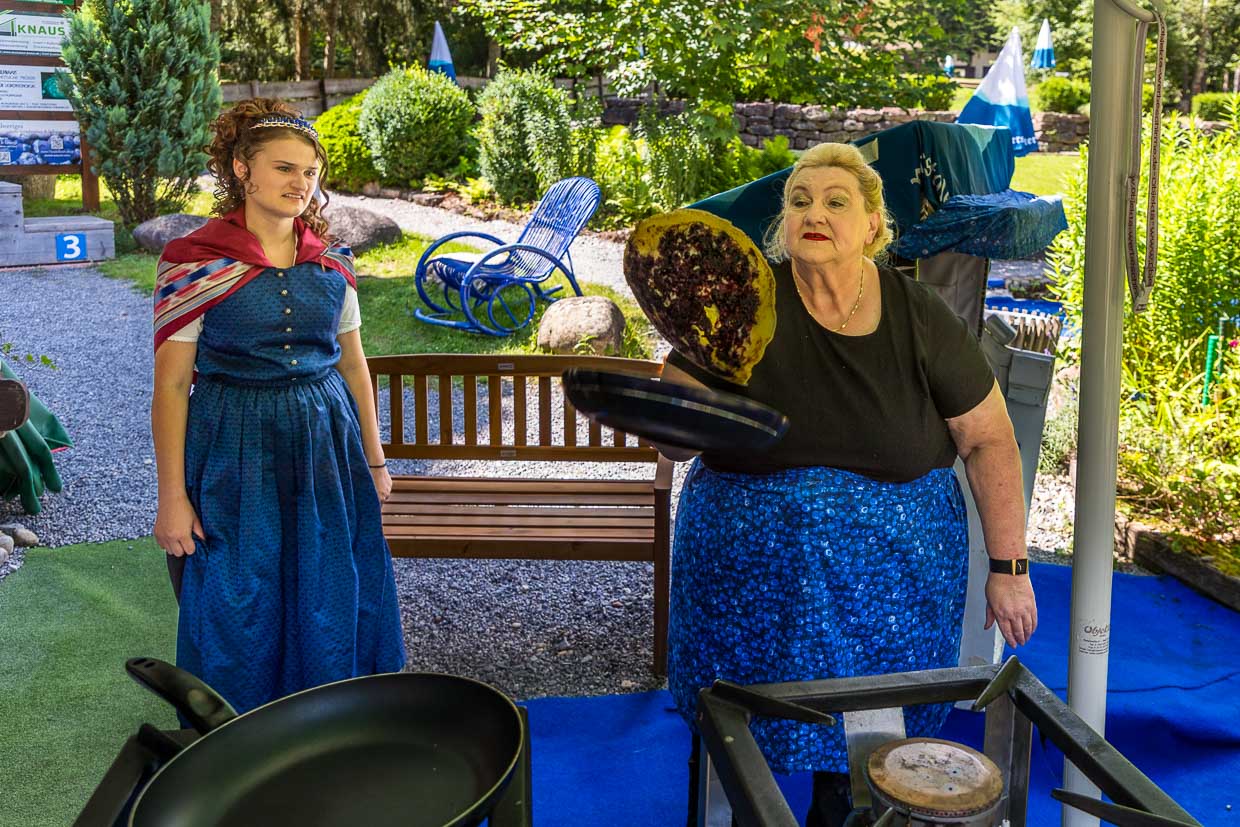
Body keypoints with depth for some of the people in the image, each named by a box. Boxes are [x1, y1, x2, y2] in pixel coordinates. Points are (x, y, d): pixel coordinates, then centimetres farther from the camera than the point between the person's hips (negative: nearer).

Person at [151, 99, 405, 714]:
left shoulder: (331, 263, 3)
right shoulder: (194, 262, -10)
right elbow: (171, 386, -8)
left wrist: (374, 460, 14)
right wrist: (171, 497, -9)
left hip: (326, 443, 4)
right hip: (235, 453, -4)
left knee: (332, 606, 13)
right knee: (240, 615, 7)